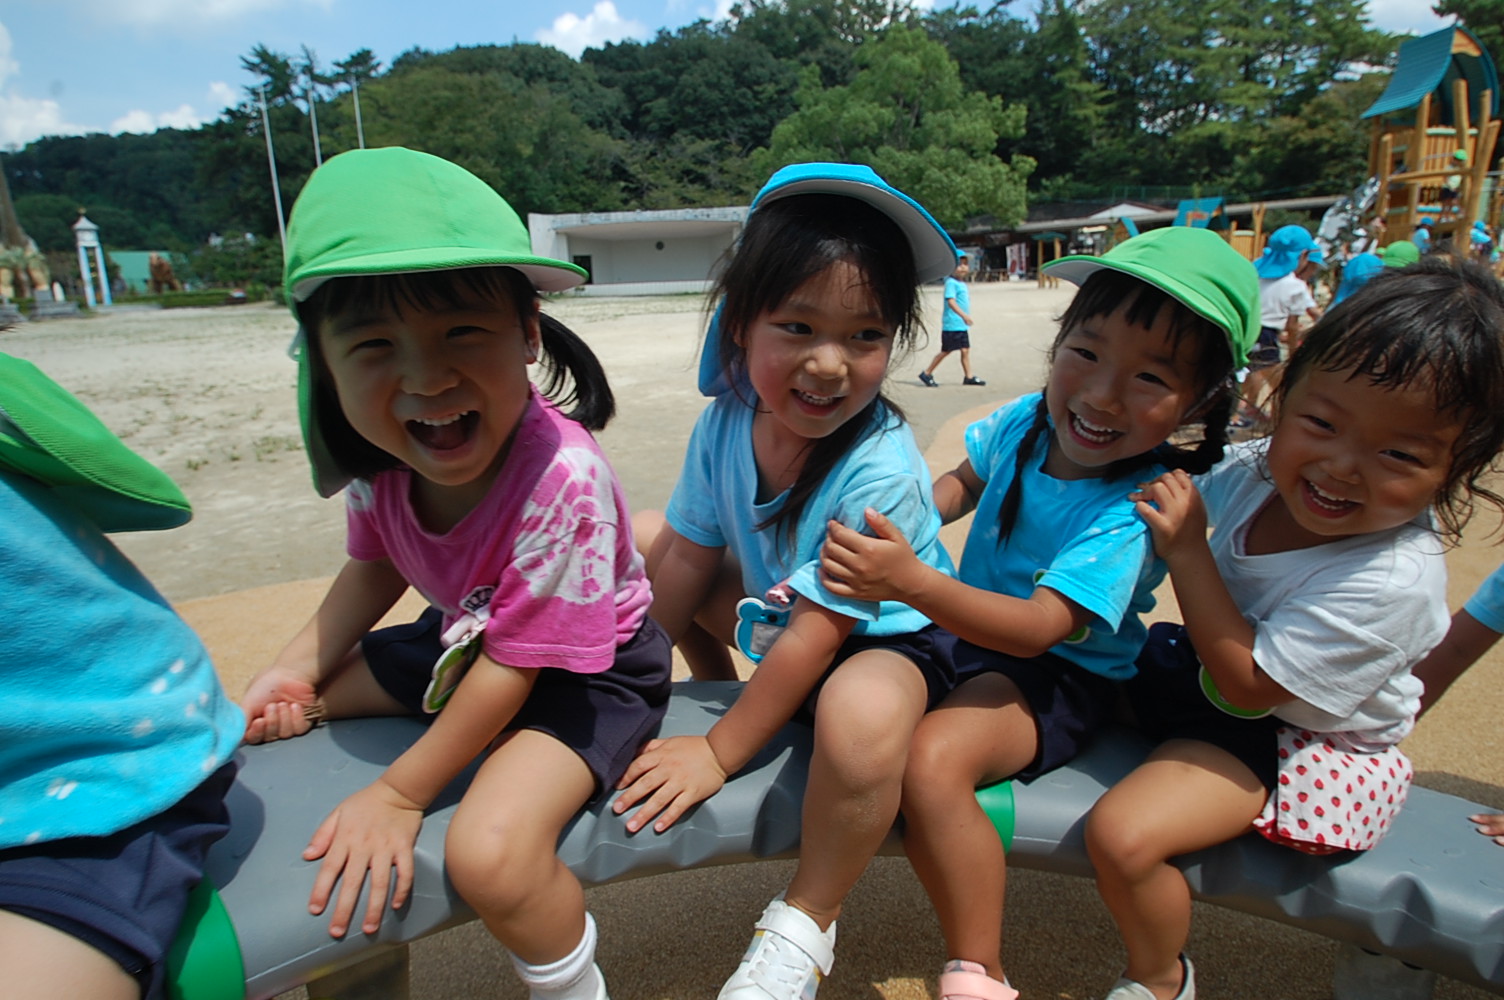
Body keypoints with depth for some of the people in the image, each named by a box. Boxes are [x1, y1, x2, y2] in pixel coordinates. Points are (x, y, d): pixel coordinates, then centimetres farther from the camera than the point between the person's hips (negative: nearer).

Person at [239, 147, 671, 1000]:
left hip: (592, 668, -7)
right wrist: (296, 674, -3)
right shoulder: (377, 455, -15)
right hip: (466, 638, 7)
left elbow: (517, 665, -27)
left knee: (490, 851, -29)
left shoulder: (562, 478, -36)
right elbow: (376, 569, 7)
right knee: (262, 718, 11)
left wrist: (399, 794, -19)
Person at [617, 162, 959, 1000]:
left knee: (861, 713, -41)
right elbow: (688, 561, -2)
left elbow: (817, 633, -27)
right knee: (644, 533, 4)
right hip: (779, 624, 6)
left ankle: (807, 922, -10)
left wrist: (719, 752, -19)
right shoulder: (726, 423, -15)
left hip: (884, 645, -6)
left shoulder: (879, 473, -32)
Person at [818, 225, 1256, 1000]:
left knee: (933, 759, -30)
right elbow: (966, 481, 16)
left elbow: (1038, 628, -32)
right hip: (961, 632, 8)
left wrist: (910, 581, -45)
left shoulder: (1135, 509, -24)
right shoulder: (1025, 422, -6)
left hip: (1056, 676, -7)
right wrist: (898, 521, -3)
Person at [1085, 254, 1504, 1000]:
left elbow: (1248, 681, -28)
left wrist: (1184, 551, -29)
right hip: (1212, 669, 8)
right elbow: (1196, 498, 15)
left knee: (1122, 833, -22)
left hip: (1294, 743, -8)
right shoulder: (1256, 470, -11)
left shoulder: (1390, 581, -31)